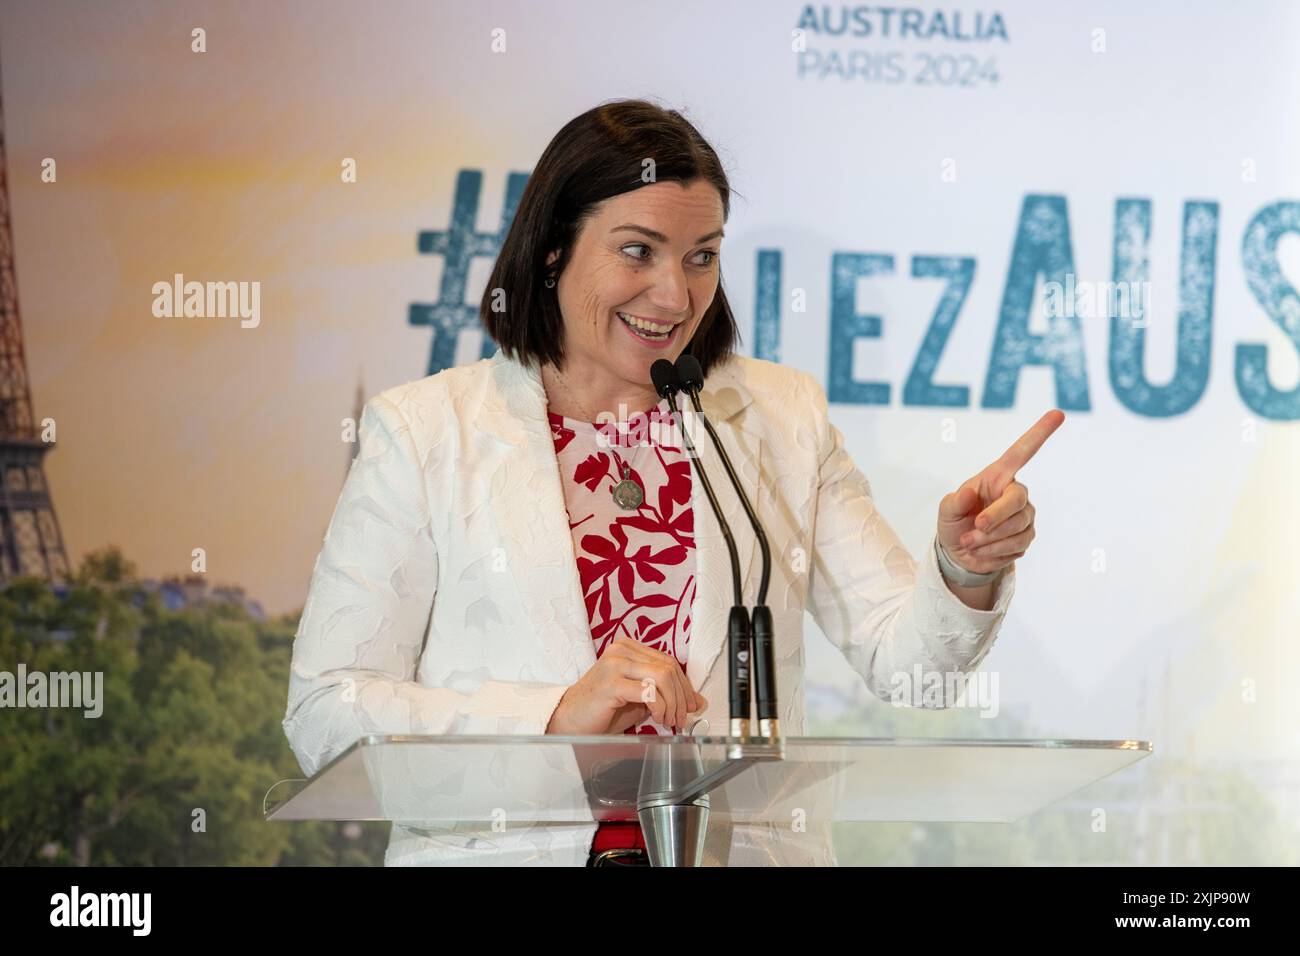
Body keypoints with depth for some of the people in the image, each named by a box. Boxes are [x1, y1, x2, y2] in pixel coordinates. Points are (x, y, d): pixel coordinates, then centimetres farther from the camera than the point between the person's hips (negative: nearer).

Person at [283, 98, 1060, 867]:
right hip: (503, 850, -3)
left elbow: (899, 653, 10)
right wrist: (557, 718, -10)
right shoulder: (421, 430, 5)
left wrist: (964, 572, -10)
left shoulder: (783, 416, 15)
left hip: (743, 851, 3)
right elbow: (325, 717, 0)